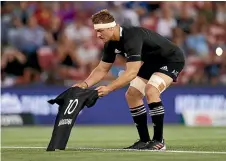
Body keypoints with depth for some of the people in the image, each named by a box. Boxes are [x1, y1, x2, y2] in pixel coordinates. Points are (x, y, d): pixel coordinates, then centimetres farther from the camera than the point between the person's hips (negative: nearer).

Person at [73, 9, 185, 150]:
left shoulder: (132, 37, -35)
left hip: (172, 59, -10)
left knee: (151, 90, -29)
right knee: (132, 95, 1)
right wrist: (86, 84, -14)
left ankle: (159, 141, -21)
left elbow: (132, 72, -41)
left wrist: (109, 88, -45)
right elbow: (102, 69, 3)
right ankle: (145, 140, 10)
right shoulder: (111, 43, -6)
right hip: (152, 62, 10)